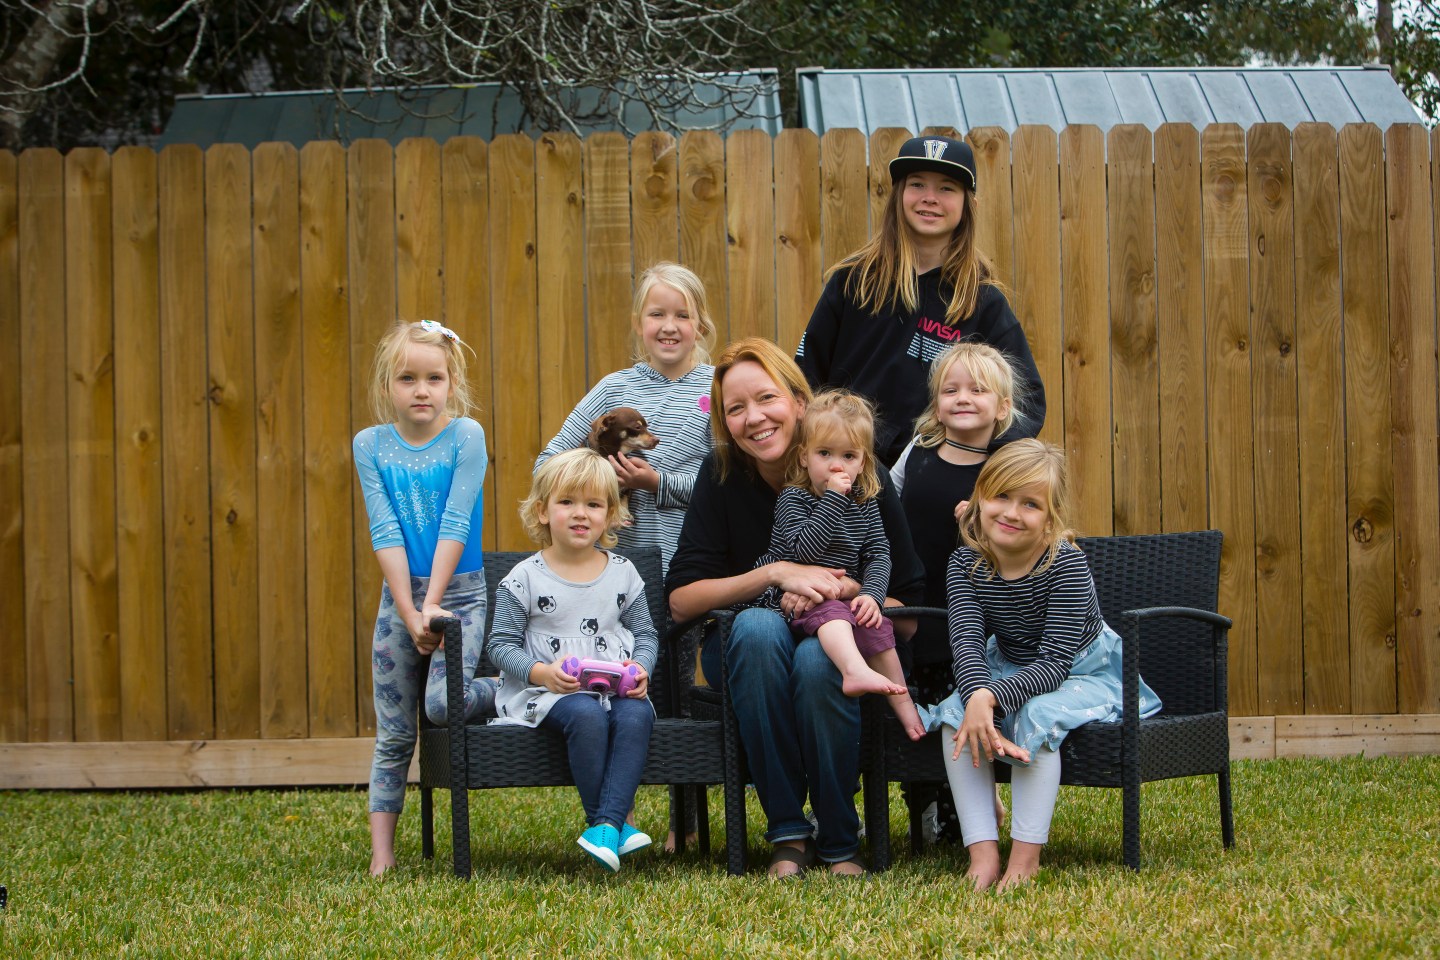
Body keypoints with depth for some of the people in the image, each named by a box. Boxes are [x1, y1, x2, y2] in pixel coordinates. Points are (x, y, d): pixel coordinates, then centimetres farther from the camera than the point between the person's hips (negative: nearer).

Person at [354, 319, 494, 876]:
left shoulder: (466, 435, -6)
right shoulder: (371, 444, 1)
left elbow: (455, 524, -13)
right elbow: (384, 532, -6)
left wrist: (433, 606, -19)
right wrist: (409, 612, -13)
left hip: (460, 591, -3)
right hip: (399, 594, 3)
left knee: (441, 703, -23)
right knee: (393, 733, 4)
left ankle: (506, 694, 8)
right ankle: (381, 852, 10)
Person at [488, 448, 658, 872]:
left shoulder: (622, 573, 12)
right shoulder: (524, 579, 3)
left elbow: (645, 633, 17)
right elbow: (502, 645, 2)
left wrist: (641, 668, -6)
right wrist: (542, 672, -16)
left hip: (617, 688, 3)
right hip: (551, 691, -3)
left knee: (636, 715, -31)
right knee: (587, 715, -35)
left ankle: (606, 823, -35)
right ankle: (615, 823, -24)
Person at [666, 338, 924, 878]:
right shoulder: (721, 476, -8)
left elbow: (906, 609, -7)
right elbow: (680, 600, -13)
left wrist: (843, 594, -27)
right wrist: (777, 574, -24)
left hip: (839, 651, -1)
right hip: (744, 656, 1)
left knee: (817, 659, -36)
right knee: (759, 626, -34)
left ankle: (840, 844, -18)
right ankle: (788, 834, -27)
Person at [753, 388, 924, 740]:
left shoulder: (864, 502, 9)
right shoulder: (792, 498, -7)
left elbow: (879, 553, 4)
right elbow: (805, 548, -22)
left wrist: (872, 594, -15)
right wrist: (833, 498, -25)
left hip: (843, 596, 5)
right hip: (794, 597, -5)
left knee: (877, 626, -19)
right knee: (830, 612, -34)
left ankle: (903, 704, -10)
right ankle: (856, 670, -60)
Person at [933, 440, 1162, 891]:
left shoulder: (1066, 564, -25)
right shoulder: (966, 565, -12)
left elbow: (1055, 661, -30)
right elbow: (967, 642, -24)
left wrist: (992, 698, -45)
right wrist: (977, 697, -46)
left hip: (1084, 674, -4)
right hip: (1010, 671, 4)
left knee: (1036, 714, -34)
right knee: (956, 712, -23)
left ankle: (1026, 856, -30)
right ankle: (983, 853, -27)